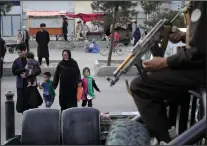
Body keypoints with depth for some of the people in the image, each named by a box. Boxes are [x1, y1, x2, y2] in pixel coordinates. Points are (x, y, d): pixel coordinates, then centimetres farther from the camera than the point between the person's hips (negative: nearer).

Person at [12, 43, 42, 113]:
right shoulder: (16, 61, 3)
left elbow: (38, 70, -8)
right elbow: (14, 71, -8)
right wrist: (24, 69, -17)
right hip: (21, 85, 2)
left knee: (33, 104, -4)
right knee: (23, 105, 3)